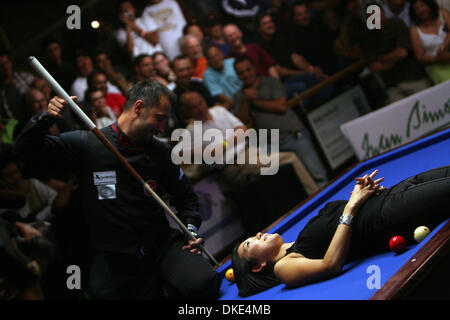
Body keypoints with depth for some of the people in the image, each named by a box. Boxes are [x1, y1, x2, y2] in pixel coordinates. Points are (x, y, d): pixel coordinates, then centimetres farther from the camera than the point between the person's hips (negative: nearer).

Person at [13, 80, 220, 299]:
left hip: (163, 243, 2)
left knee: (204, 283, -27)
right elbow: (27, 150, -1)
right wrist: (46, 118, -19)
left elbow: (186, 197, 21)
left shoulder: (159, 152, 10)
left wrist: (190, 228, 2)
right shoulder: (86, 144, -1)